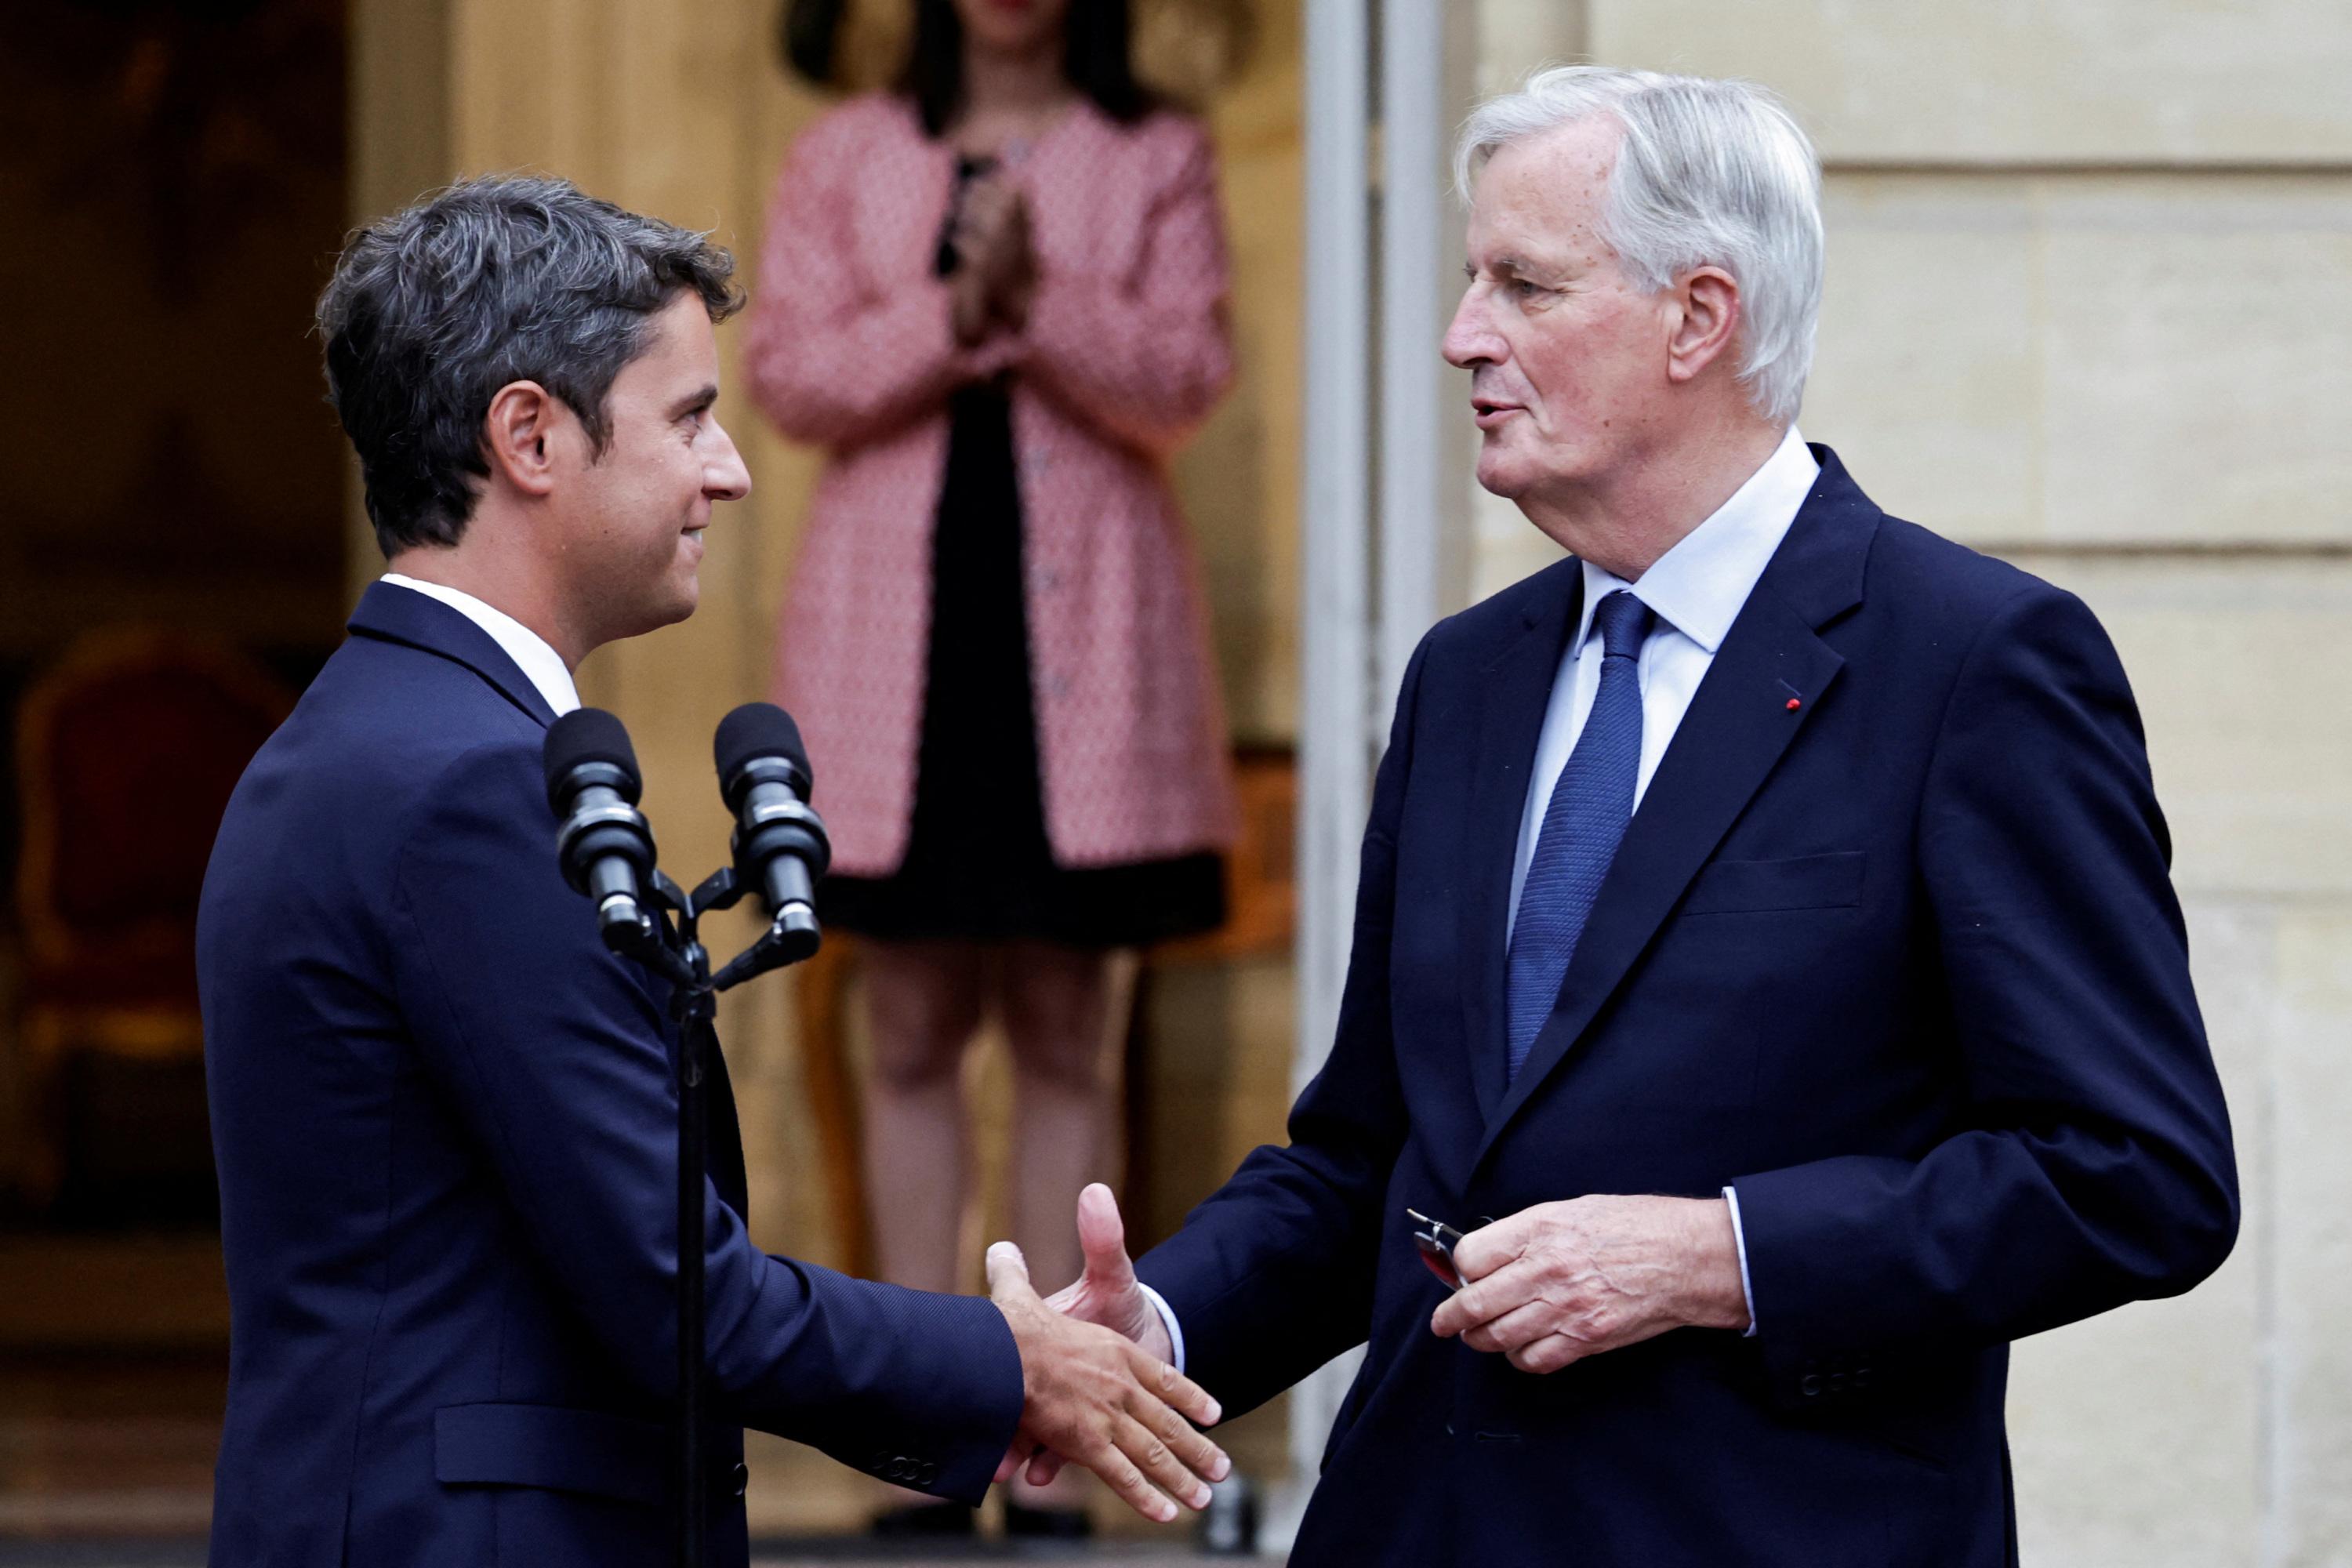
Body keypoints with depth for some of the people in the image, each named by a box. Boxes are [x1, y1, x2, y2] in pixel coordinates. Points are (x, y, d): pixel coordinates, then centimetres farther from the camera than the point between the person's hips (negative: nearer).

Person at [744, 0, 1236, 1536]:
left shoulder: (1158, 159, 7)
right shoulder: (845, 156, 10)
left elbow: (1185, 379, -3)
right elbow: (789, 375, 0)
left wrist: (1037, 297, -18)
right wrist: (952, 316, -15)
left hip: (1082, 621, -1)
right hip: (898, 618, 1)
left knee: (1066, 1034, 0)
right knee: (913, 1034, 2)